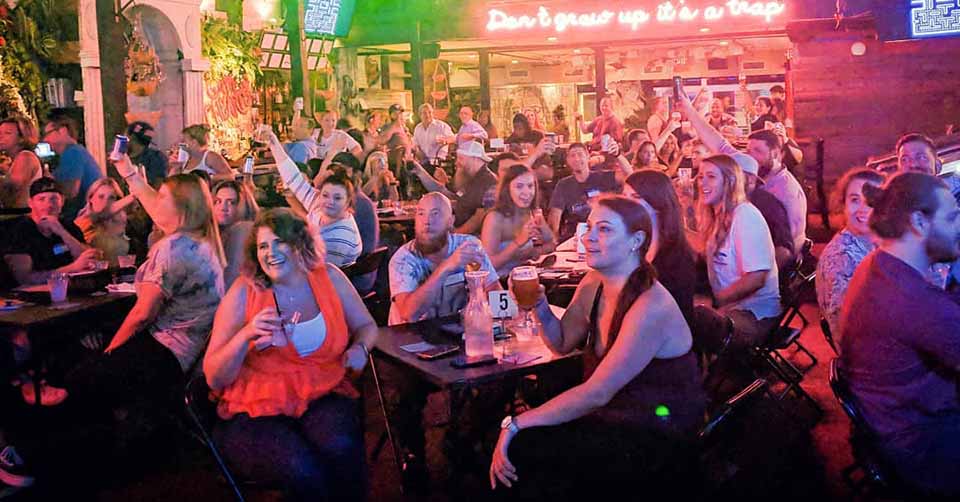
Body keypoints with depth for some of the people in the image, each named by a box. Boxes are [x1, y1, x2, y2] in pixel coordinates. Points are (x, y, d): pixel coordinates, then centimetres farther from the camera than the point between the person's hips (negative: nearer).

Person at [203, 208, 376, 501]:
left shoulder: (328, 278, 4)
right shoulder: (244, 292, -3)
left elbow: (366, 326, 18)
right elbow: (213, 378, -4)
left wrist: (360, 348, -6)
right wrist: (246, 335, -21)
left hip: (323, 397, 2)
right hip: (257, 412, -2)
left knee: (342, 448, -32)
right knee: (304, 470, -31)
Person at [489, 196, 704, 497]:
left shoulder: (651, 307, -25)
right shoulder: (593, 283, 0)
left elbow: (597, 393, -26)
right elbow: (563, 343, 14)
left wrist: (516, 425, -23)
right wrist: (540, 307, -7)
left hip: (658, 436, -7)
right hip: (615, 413, 7)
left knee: (523, 448, -21)